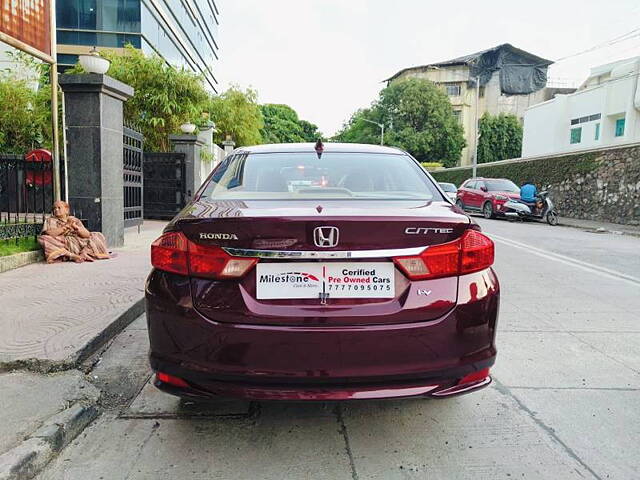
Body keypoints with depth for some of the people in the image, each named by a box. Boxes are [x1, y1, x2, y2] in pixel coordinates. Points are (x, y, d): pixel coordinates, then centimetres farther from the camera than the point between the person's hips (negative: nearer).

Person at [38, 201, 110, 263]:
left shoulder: (74, 220, 18)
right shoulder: (50, 220, 14)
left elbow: (87, 234, 6)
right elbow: (48, 233, -8)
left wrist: (76, 227, -9)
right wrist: (66, 226, -7)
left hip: (78, 244, 2)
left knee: (97, 236, -6)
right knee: (42, 238, -27)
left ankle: (84, 253, -34)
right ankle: (72, 255, -36)